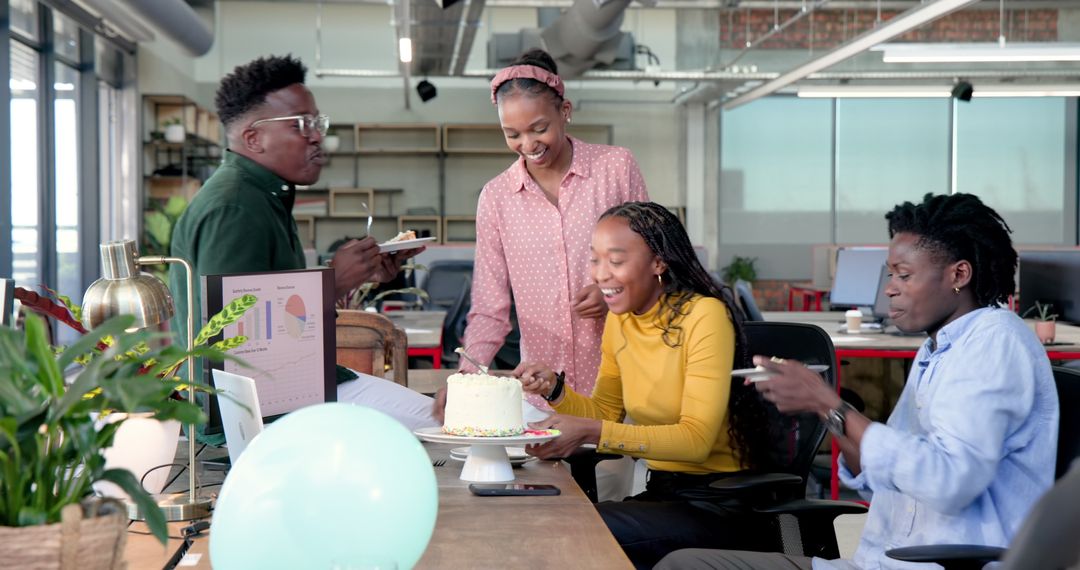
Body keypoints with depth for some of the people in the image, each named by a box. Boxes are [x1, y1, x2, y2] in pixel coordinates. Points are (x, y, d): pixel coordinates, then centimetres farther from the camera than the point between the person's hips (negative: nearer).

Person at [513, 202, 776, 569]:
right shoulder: (619, 319, 5)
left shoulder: (704, 315, -17)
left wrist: (591, 433, -30)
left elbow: (697, 439, -22)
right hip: (660, 490, 6)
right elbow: (605, 414, 13)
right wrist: (554, 390, -6)